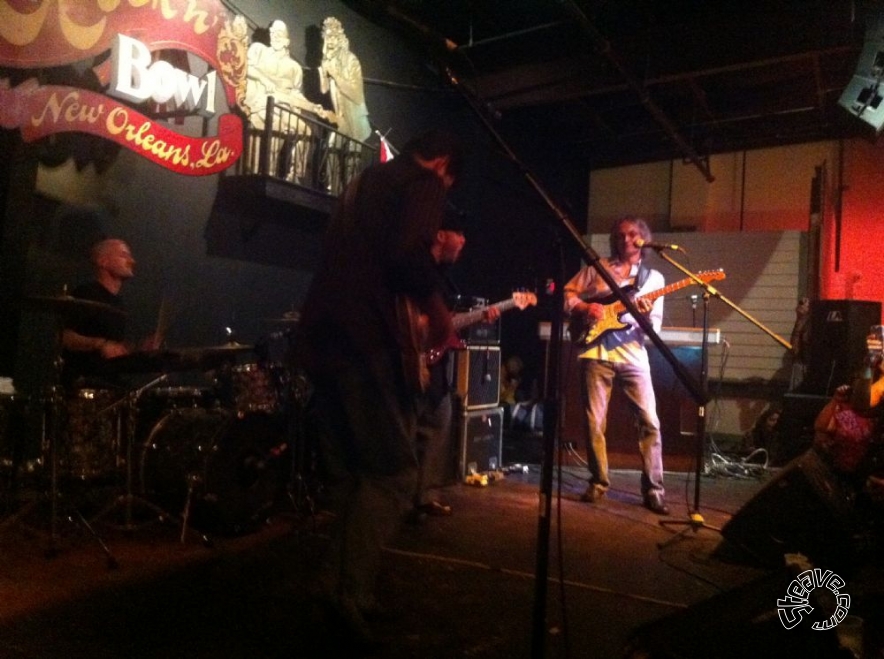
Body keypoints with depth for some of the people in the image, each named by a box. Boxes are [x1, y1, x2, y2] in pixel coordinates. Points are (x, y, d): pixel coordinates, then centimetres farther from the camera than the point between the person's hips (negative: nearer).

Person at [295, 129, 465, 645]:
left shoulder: (365, 182, 26)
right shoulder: (424, 184, 0)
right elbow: (407, 255, -18)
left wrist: (432, 250, 28)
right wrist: (438, 311, -4)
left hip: (322, 334, 9)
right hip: (370, 338, -8)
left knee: (345, 473, 14)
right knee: (394, 470, -3)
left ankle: (343, 583, 18)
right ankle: (350, 587, -11)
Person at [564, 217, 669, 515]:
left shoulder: (653, 278, 11)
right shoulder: (596, 267, 11)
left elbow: (655, 326, 5)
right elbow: (567, 294, 10)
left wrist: (647, 316, -17)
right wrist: (584, 307, -9)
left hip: (632, 354, 0)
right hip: (596, 351, 0)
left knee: (650, 421, -6)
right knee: (594, 423, 2)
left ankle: (653, 490, 2)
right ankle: (599, 482, 18)